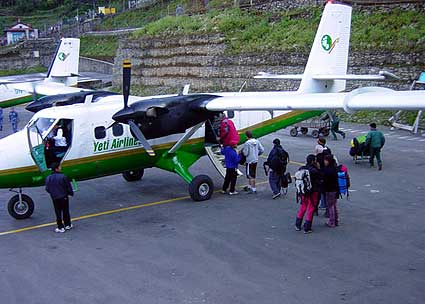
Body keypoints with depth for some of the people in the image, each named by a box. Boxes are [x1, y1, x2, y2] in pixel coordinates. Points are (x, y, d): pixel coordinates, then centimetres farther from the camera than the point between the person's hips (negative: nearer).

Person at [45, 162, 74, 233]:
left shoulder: (48, 178, -5)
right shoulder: (63, 177, -18)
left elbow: (47, 189, 3)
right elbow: (68, 187, -11)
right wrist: (71, 193, 7)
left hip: (54, 198, 3)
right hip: (63, 197, -2)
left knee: (58, 213, 10)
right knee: (65, 211, 13)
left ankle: (60, 228, 13)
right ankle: (67, 225, 26)